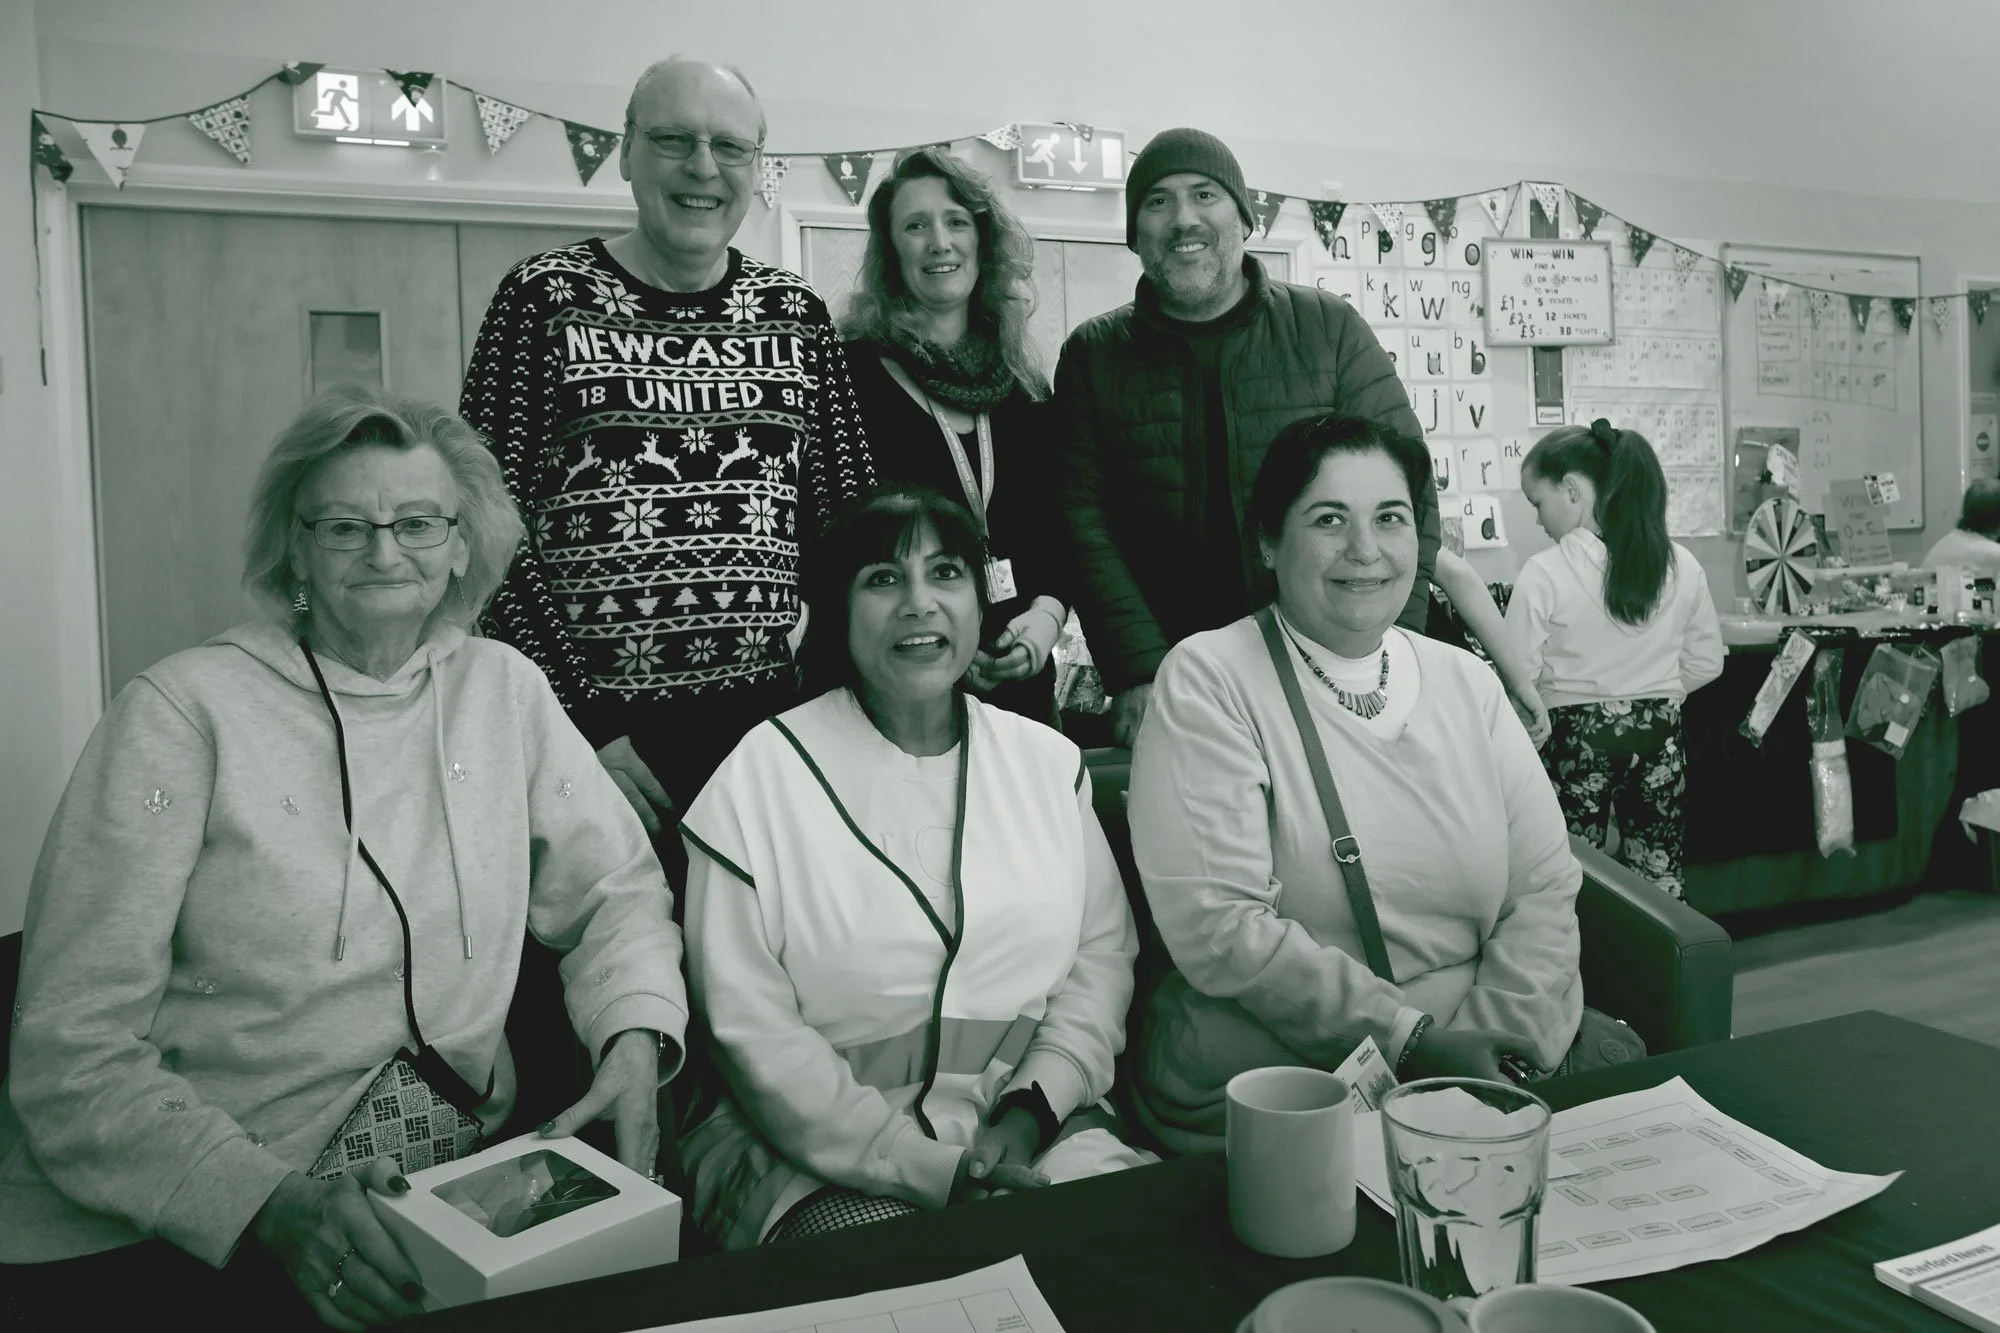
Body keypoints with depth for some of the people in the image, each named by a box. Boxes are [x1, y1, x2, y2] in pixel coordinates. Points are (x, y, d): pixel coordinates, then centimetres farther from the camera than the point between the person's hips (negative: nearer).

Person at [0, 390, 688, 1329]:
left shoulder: (504, 690, 6)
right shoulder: (183, 711, -6)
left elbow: (615, 889, 14)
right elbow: (78, 1050, -9)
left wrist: (635, 1041, -6)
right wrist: (270, 1201, -22)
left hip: (456, 1177, 4)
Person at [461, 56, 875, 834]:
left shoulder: (795, 313, 9)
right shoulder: (546, 296, -1)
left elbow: (845, 515, 9)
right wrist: (580, 730, -11)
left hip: (777, 715, 3)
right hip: (592, 723, -2)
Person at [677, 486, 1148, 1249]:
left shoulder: (1048, 761, 10)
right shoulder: (763, 778, -5)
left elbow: (1102, 951, 10)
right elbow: (752, 1028, -9)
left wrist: (1030, 1109, -7)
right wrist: (928, 1165, -14)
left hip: (1033, 1131, 4)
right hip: (831, 1154, -3)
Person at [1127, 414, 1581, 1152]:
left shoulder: (1467, 682, 13)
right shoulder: (1207, 680, -5)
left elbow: (1545, 884, 6)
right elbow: (1216, 925, -15)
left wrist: (1496, 1044, -11)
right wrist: (1413, 1035, -16)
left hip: (1480, 1074, 6)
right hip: (1264, 1089, -6)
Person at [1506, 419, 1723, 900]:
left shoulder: (1544, 573, -15)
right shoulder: (1682, 566, 0)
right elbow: (1706, 662, 9)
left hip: (1575, 739, -4)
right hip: (1659, 736, 4)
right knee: (1659, 888, 13)